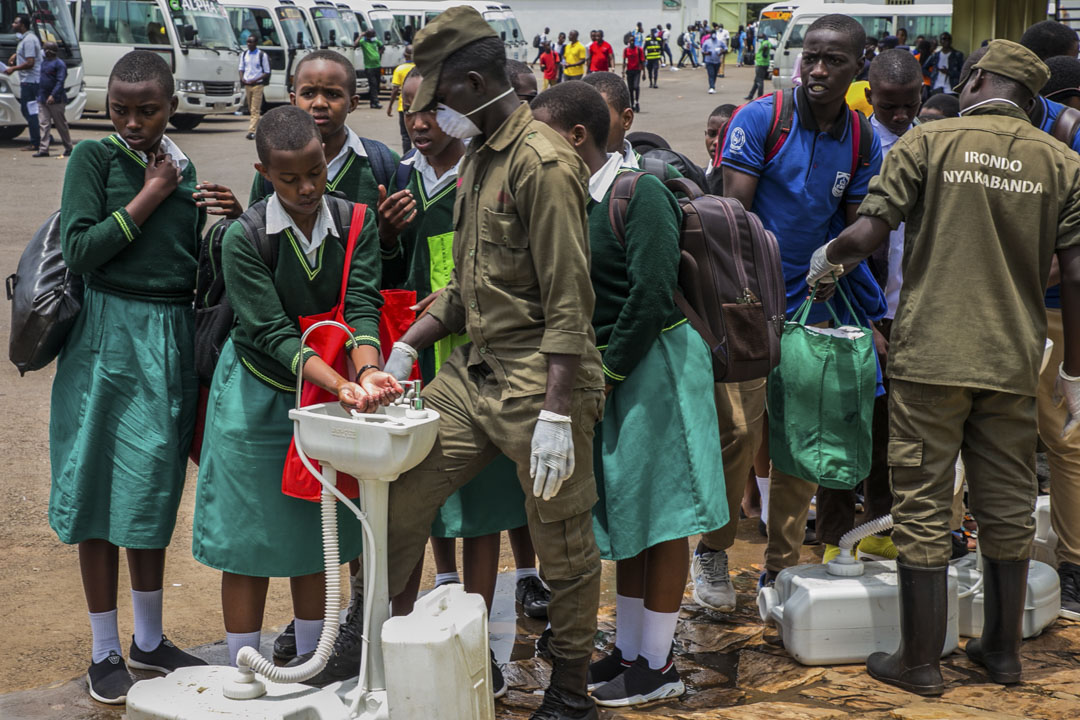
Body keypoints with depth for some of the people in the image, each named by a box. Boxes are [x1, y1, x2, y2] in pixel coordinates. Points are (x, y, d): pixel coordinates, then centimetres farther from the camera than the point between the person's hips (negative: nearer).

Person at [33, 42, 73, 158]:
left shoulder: (59, 64, -9)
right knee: (44, 124, 1)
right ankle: (43, 149, -2)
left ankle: (69, 148, 13)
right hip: (42, 99, 7)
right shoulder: (44, 62, 16)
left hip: (55, 100, -7)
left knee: (61, 124, 2)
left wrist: (53, 95, -26)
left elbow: (60, 82, -17)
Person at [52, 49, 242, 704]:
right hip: (109, 338, -5)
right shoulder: (93, 158, -4)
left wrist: (228, 223, -3)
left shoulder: (182, 170, 10)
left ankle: (150, 640, 27)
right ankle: (106, 652, 15)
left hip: (172, 340, 5)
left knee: (155, 492, 13)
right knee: (103, 492, 3)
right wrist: (148, 197, -11)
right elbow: (81, 251, -14)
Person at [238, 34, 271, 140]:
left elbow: (267, 72, -4)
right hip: (247, 85, 6)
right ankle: (258, 128, 24)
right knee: (250, 109, 11)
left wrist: (256, 80, -17)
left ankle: (251, 131, -17)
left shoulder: (262, 55, -5)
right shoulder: (243, 55, 9)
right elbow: (241, 68, 17)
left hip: (257, 85, -6)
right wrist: (242, 78, -4)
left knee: (255, 110, -11)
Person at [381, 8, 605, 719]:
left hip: (538, 382, -9)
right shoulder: (478, 159, 14)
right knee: (398, 493, 7)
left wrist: (556, 414, -23)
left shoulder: (542, 162, -14)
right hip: (475, 372, 9)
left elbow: (569, 300, -19)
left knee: (564, 546, 4)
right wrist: (406, 347, 10)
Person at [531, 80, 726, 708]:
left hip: (654, 362, -8)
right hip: (608, 368, 8)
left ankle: (659, 666, 9)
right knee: (625, 513, 14)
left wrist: (608, 372, -15)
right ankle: (629, 650, 25)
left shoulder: (640, 194, -15)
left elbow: (652, 295, -20)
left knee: (659, 514, 0)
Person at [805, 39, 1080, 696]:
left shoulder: (928, 142, -3)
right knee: (1008, 509, 14)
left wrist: (826, 260, 13)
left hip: (931, 356, -3)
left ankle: (921, 663, 11)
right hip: (1014, 363, 3)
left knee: (924, 510, 4)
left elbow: (865, 236, -10)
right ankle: (1003, 651, 26)